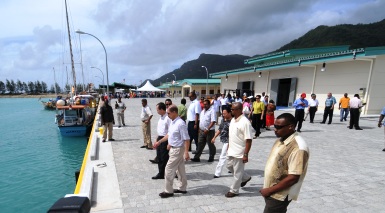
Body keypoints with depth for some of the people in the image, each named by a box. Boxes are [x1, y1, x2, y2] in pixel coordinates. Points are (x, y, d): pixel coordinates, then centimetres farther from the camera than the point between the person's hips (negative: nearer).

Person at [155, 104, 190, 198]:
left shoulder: (180, 124, -24)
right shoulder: (172, 122, 5)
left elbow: (186, 139, -23)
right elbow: (169, 134, 17)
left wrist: (186, 152, -24)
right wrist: (159, 142, 19)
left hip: (177, 150, -9)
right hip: (173, 148, 9)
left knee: (169, 170, 1)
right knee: (180, 169, 18)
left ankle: (168, 191, 16)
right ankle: (182, 188, 31)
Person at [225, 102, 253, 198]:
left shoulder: (245, 122, -23)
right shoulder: (233, 120, 4)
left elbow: (248, 140, -22)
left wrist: (246, 155, -22)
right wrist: (229, 147, 18)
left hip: (239, 153, -9)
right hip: (231, 151, 9)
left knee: (237, 173, 7)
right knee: (230, 167, 23)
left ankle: (234, 190, 26)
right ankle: (245, 177, 42)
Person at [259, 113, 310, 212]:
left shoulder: (298, 147, -25)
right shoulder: (280, 140, 2)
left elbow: (293, 178, -25)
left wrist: (269, 190, -18)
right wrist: (268, 189, 11)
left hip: (279, 195, -8)